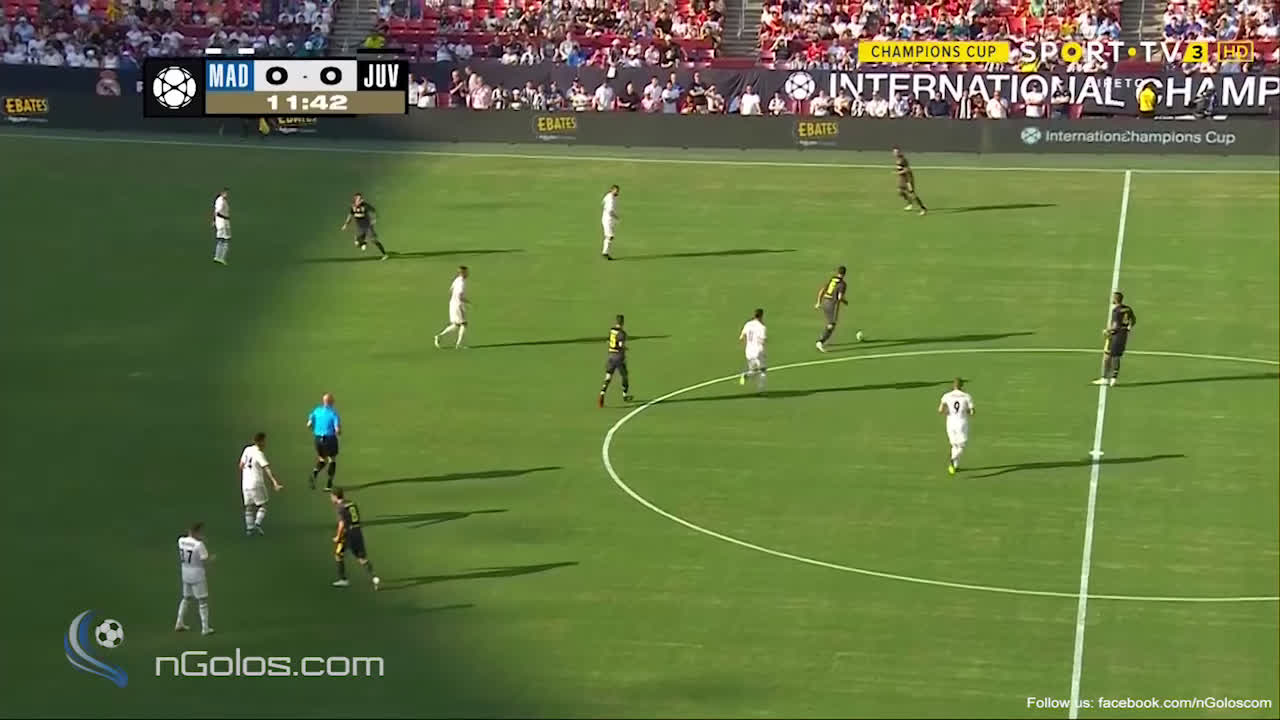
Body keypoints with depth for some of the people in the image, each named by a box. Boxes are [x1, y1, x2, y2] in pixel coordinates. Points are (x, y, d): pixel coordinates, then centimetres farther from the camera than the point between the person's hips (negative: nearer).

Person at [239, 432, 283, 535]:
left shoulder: (247, 450, 4)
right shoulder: (259, 454, -15)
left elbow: (241, 465, 14)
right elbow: (267, 469, -25)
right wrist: (275, 482, -32)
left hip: (246, 483, 6)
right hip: (256, 483, -6)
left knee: (249, 507, 14)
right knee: (262, 505, 6)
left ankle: (249, 528, 9)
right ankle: (258, 523, -10)